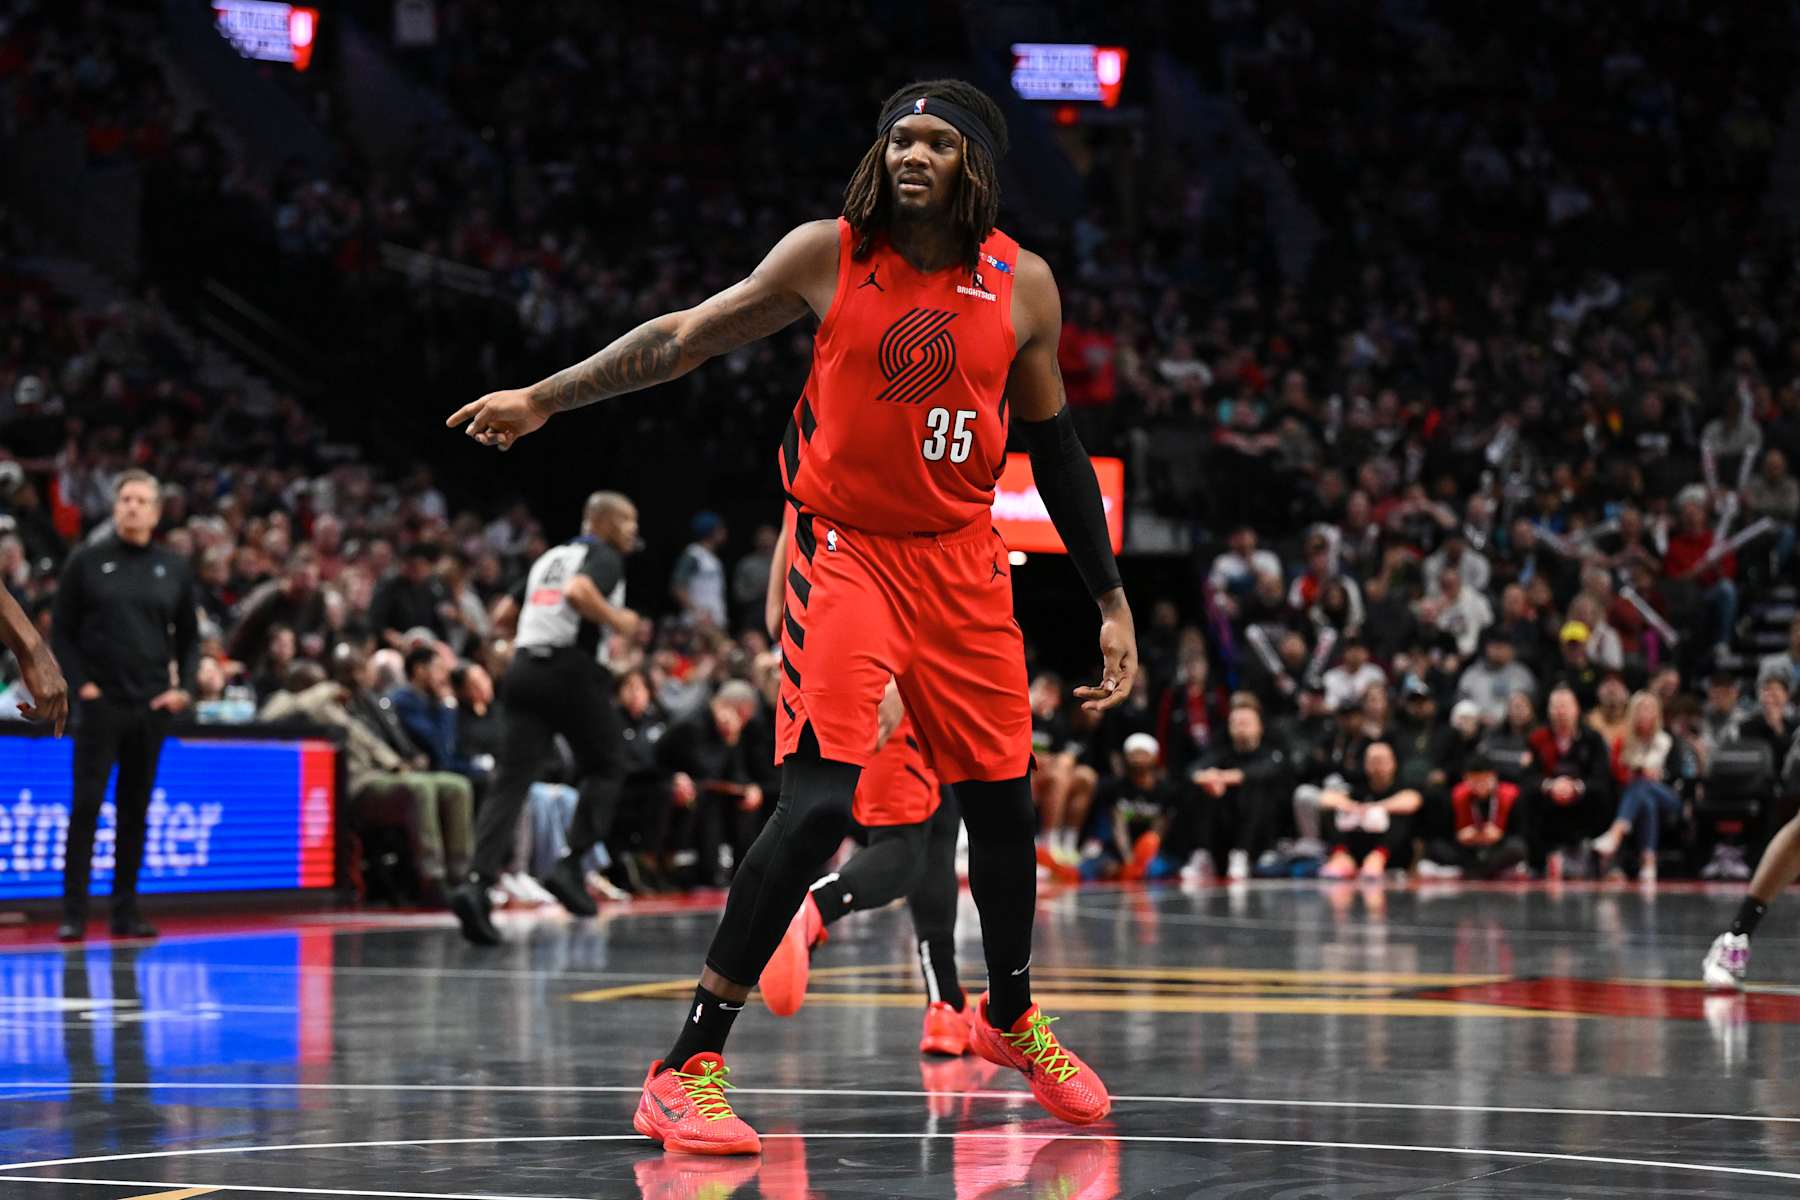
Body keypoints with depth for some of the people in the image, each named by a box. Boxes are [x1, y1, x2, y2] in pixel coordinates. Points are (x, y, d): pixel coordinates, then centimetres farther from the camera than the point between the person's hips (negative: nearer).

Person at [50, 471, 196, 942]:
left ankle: (126, 911, 13)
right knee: (86, 805, -6)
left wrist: (184, 688, 1)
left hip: (152, 707, 3)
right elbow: (62, 631, 3)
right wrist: (80, 683, -8)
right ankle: (74, 913, -4)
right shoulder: (86, 562, 1)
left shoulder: (174, 569, 8)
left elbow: (189, 636, 14)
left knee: (135, 810, 7)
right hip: (100, 704, -3)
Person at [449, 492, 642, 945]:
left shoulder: (550, 558, 23)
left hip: (524, 669, 6)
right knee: (604, 769, 14)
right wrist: (616, 620, -8)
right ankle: (570, 865, -1)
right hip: (573, 669, -6)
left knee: (512, 780, -2)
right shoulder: (605, 558, 0)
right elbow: (578, 592, -22)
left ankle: (476, 882, -20)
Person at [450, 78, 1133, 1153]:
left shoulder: (1024, 285, -1)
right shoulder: (829, 255, -8)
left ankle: (1012, 1019, 40)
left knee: (1002, 799, 12)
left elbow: (1055, 447, 8)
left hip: (963, 560, 4)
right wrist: (544, 399, -2)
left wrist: (1112, 600, 8)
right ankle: (689, 1067, -16)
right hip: (846, 549, -4)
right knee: (821, 801, -19)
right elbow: (686, 339, 0)